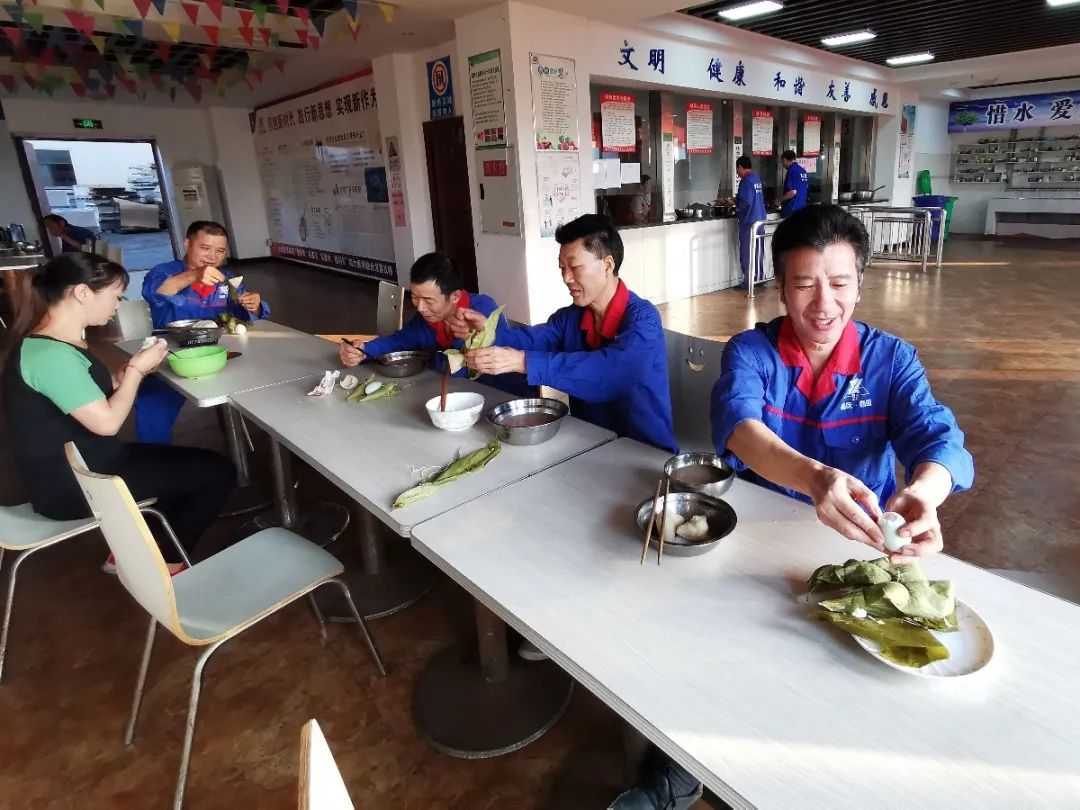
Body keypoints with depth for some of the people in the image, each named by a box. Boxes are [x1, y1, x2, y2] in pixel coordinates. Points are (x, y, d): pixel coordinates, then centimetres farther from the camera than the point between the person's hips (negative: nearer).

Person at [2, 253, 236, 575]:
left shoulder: (58, 342, 7)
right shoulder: (49, 354, -25)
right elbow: (107, 422, -26)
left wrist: (129, 370, 0)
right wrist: (137, 370, -13)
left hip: (80, 463, 10)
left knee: (191, 465, 18)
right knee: (218, 472, -8)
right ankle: (167, 562, 11)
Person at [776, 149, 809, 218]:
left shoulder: (792, 171, -13)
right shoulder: (803, 171, 11)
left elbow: (793, 192, -22)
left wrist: (780, 200, -8)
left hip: (791, 210, -8)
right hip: (802, 208, 8)